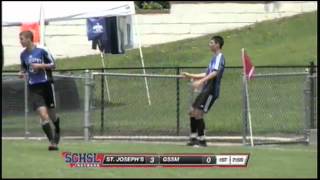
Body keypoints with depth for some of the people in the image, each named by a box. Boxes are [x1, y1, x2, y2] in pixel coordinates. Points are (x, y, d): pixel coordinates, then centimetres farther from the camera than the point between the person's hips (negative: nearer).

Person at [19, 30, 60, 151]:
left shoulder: (42, 50, -9)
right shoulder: (23, 54, 5)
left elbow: (53, 65, -4)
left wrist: (40, 65, -18)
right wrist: (22, 73, -2)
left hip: (46, 84, -2)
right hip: (33, 87, 2)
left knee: (52, 114, 10)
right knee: (43, 114, -14)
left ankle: (56, 139, 33)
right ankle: (52, 141, -11)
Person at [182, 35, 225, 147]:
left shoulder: (219, 57, -10)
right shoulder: (214, 57, 21)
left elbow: (215, 73, -26)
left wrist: (201, 81, -36)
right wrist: (191, 76, 31)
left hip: (211, 91, -10)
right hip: (206, 90, 10)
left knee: (198, 114, -14)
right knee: (192, 112, 11)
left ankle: (201, 140, -10)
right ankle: (193, 138, 15)